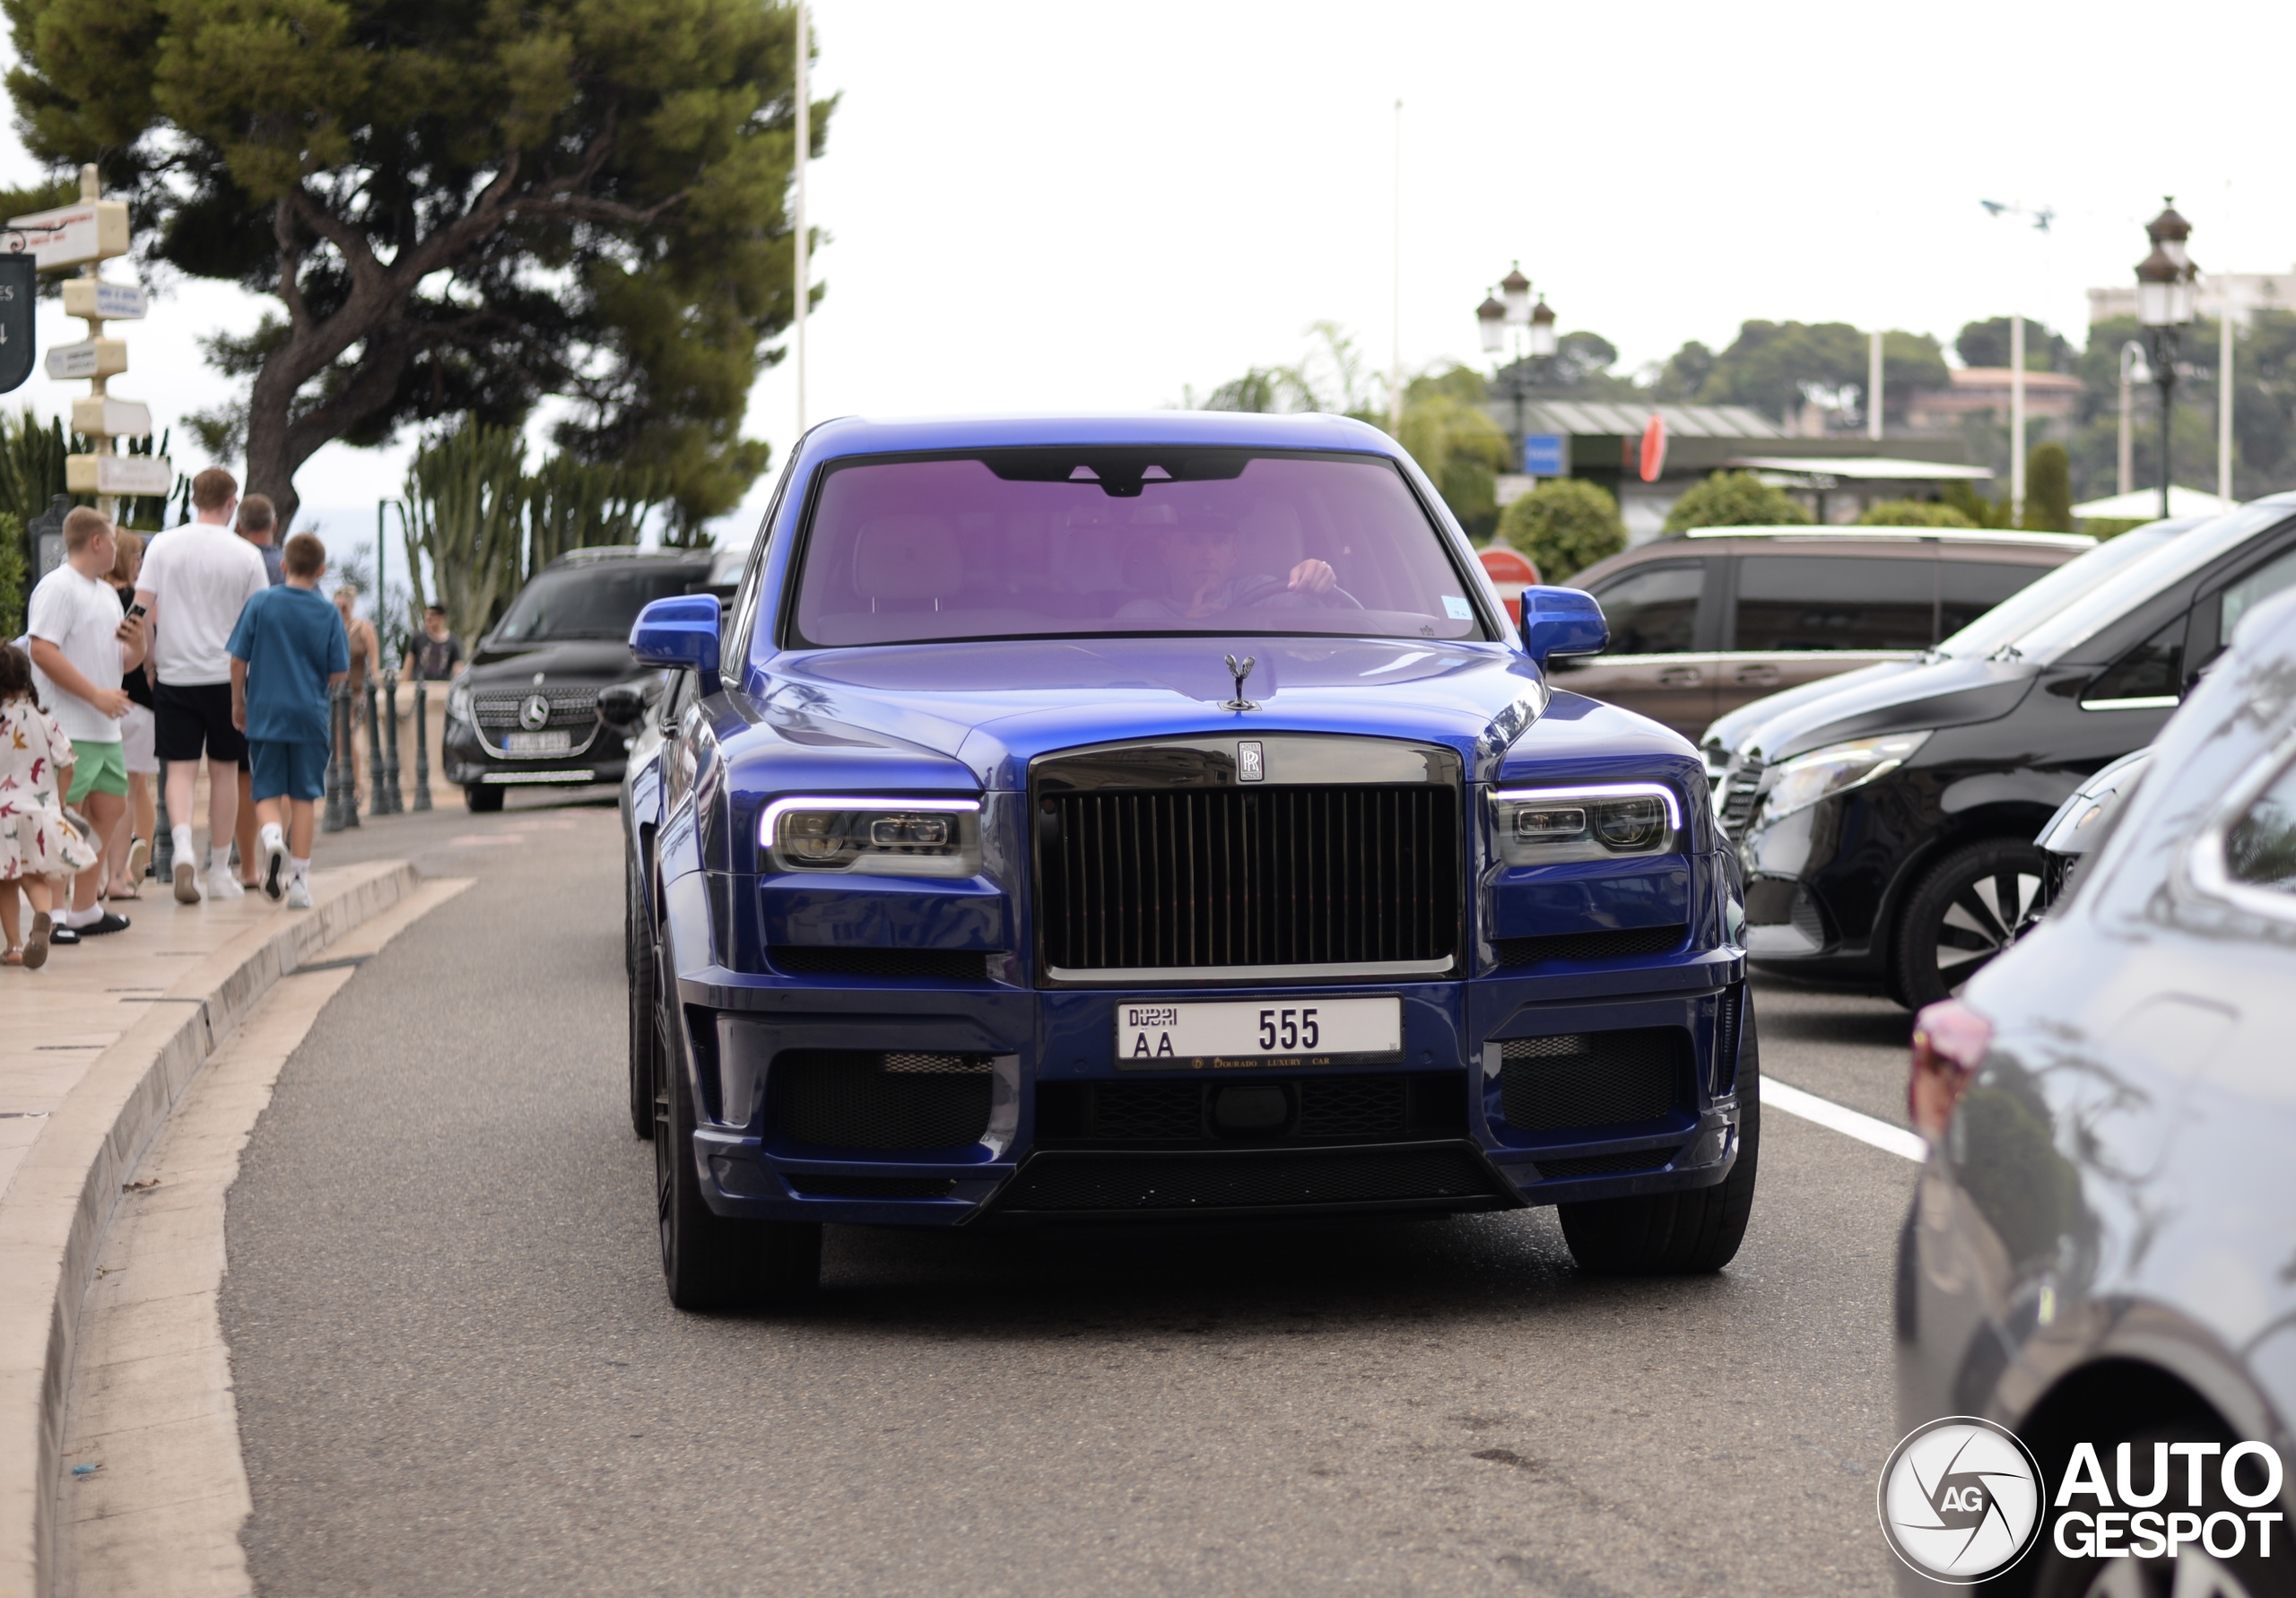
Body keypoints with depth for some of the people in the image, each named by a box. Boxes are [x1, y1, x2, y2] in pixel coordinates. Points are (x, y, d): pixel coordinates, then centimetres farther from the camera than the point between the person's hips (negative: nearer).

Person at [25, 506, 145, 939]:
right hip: (69, 730, -9)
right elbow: (43, 651, -20)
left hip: (105, 729, 9)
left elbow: (122, 661, 27)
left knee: (111, 810, 10)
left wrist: (137, 647, 2)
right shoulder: (58, 588, -10)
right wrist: (96, 694, -22)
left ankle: (84, 909, 18)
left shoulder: (106, 592, 20)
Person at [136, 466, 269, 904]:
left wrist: (149, 661, 10)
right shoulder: (245, 554, -4)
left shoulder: (163, 546, -1)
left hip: (174, 673, 1)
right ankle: (220, 871, 15)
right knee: (224, 770, 9)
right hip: (228, 674, -1)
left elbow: (143, 612, -2)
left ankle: (183, 848, -22)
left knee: (180, 768, 3)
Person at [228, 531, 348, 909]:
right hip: (310, 715, 0)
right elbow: (339, 673, -2)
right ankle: (299, 880, 10)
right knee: (302, 796, 9)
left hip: (264, 714, 0)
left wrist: (238, 703, 12)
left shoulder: (260, 603, -3)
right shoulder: (328, 614, -3)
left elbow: (238, 660, -2)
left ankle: (272, 836, -23)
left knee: (267, 791, 8)